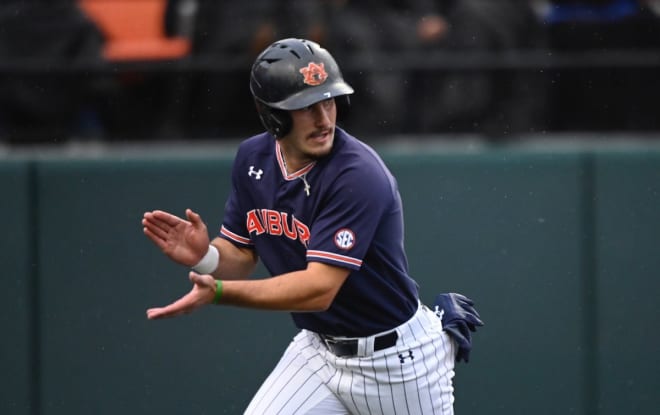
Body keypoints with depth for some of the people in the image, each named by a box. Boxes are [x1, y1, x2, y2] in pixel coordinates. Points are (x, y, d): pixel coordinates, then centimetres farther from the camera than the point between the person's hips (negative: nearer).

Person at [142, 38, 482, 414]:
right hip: (319, 350, 6)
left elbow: (319, 289, -32)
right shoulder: (253, 160, -5)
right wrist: (203, 256, -19)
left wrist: (219, 293, -40)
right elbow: (240, 258, 5)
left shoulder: (359, 175, -27)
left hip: (396, 358, -6)